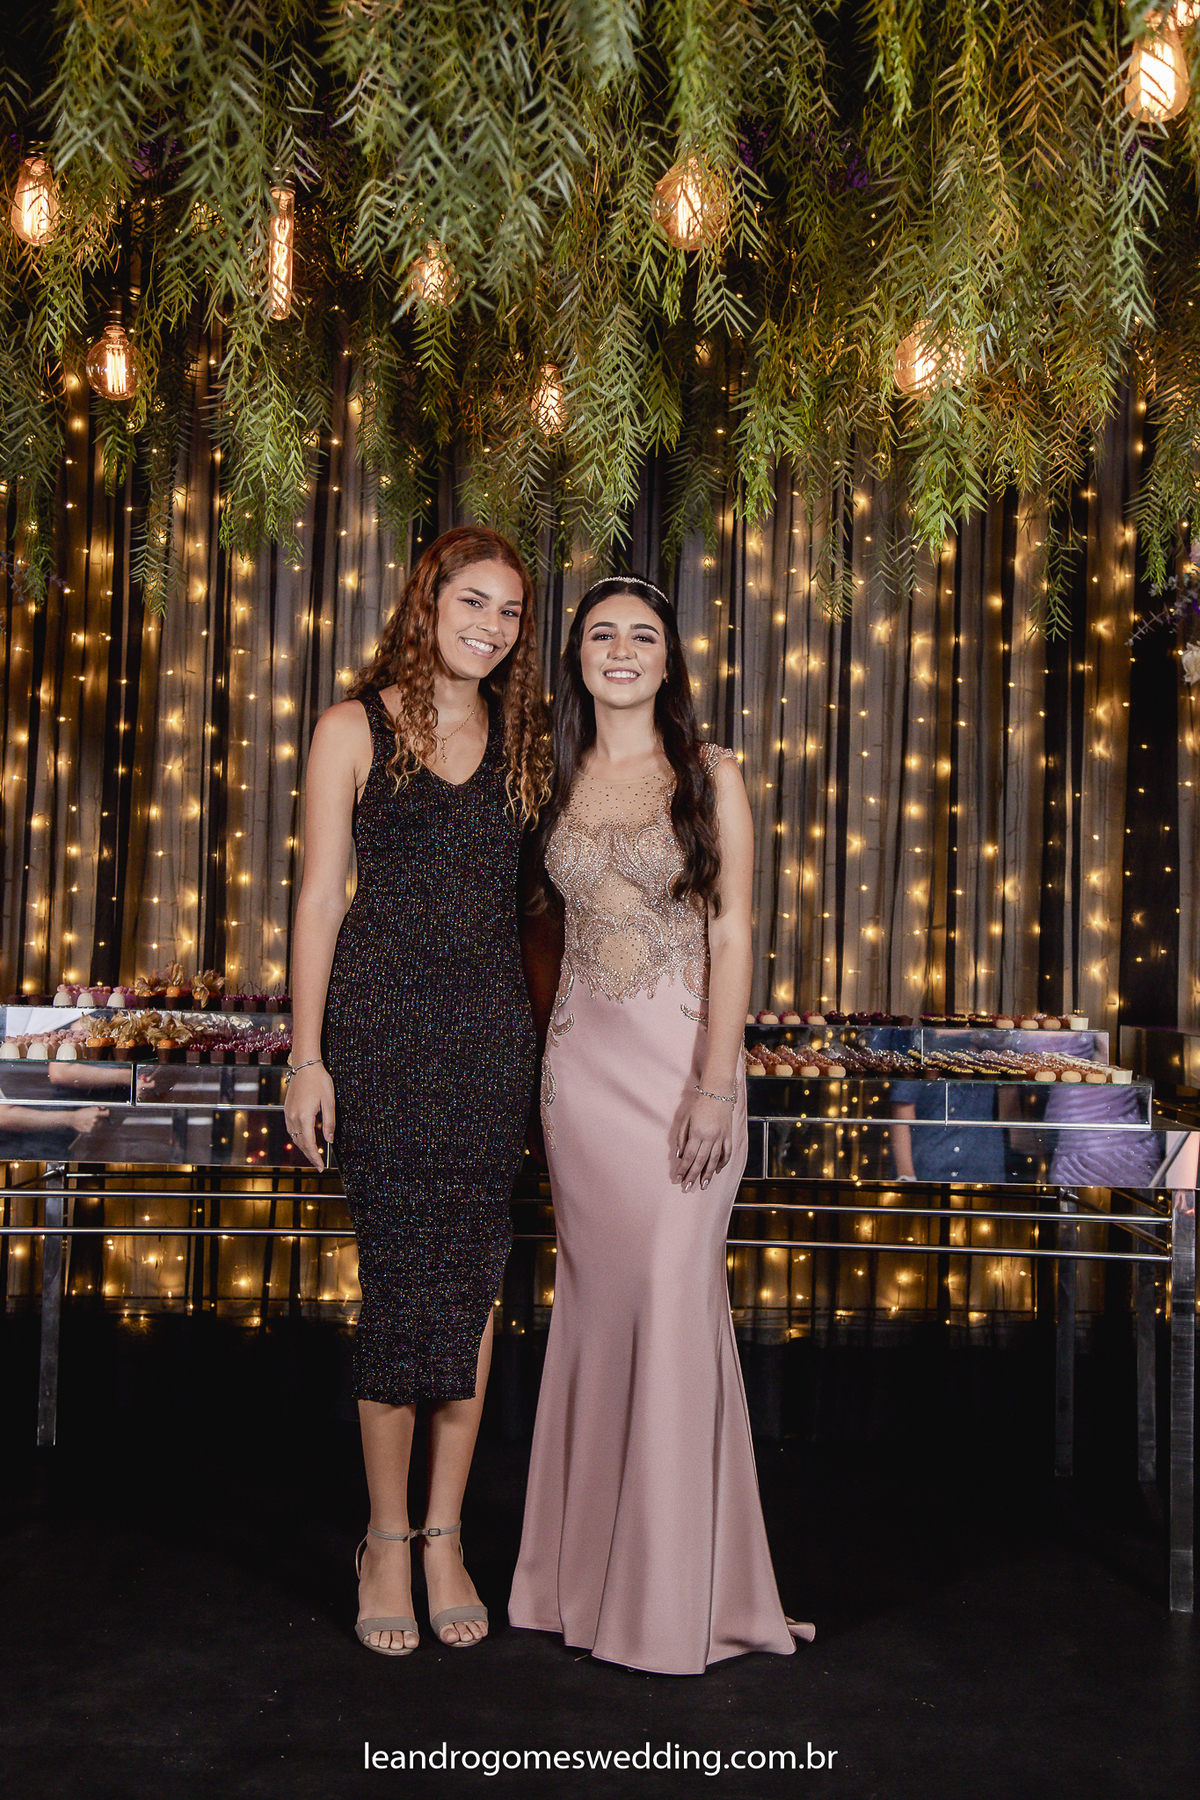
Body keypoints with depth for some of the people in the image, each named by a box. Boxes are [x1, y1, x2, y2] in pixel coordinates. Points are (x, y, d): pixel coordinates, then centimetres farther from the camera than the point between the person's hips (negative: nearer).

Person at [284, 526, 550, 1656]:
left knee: (473, 1277, 5)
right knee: (401, 1276, -2)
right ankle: (387, 1540, 15)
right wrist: (307, 1059, -6)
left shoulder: (518, 737, 13)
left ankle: (444, 1537, 18)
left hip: (492, 1027, 4)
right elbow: (320, 894, -1)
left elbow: (533, 887, 14)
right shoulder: (356, 727, 2)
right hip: (382, 1021, -3)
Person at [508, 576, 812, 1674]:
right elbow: (560, 927, 15)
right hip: (582, 1059, 3)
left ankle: (674, 1590, 8)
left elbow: (732, 935, -5)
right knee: (599, 1301, 6)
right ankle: (593, 1569, 19)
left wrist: (714, 1086, -14)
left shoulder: (710, 777, 1)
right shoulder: (561, 782, 11)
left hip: (683, 1054, -3)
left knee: (674, 1300, -5)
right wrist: (548, 1064, 9)